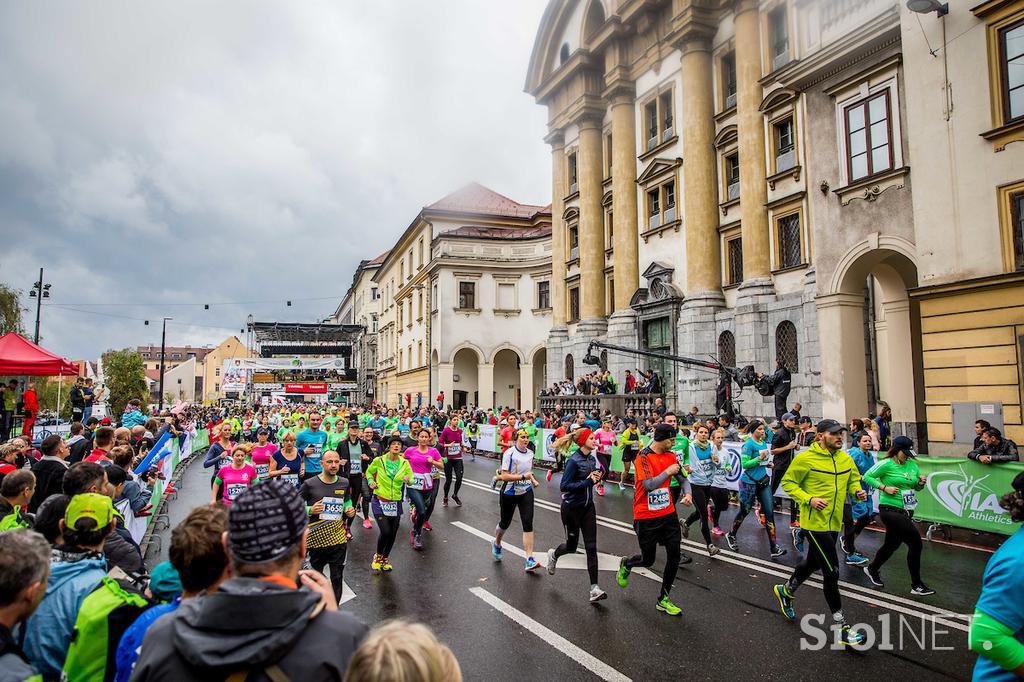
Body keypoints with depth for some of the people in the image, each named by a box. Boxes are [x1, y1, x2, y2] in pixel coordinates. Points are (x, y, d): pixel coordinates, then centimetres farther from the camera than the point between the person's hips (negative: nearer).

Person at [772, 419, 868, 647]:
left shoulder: (845, 458, 3)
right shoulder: (806, 458, -15)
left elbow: (854, 480, 18)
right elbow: (788, 482, -9)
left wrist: (858, 491, -4)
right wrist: (809, 499, -21)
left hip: (834, 523, 8)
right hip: (815, 523, -7)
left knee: (812, 563, 23)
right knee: (831, 572, -6)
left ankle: (785, 591, 49)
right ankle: (842, 627, 7)